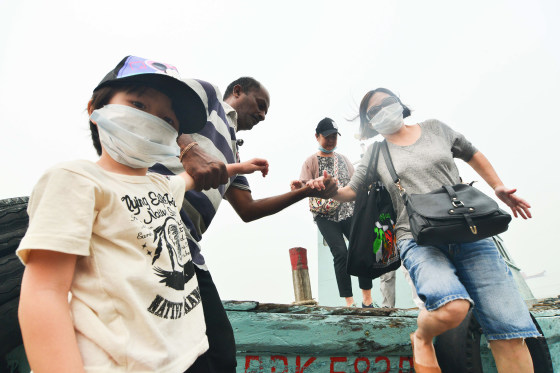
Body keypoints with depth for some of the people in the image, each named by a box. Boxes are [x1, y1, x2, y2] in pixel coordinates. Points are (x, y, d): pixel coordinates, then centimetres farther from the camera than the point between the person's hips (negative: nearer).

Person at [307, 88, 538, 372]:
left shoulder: (434, 128, 17)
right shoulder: (376, 152, 14)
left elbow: (472, 154, 30)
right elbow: (353, 191, 13)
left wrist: (498, 187, 24)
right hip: (419, 240, -2)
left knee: (510, 334, -8)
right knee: (452, 308, -31)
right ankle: (421, 338, 3)